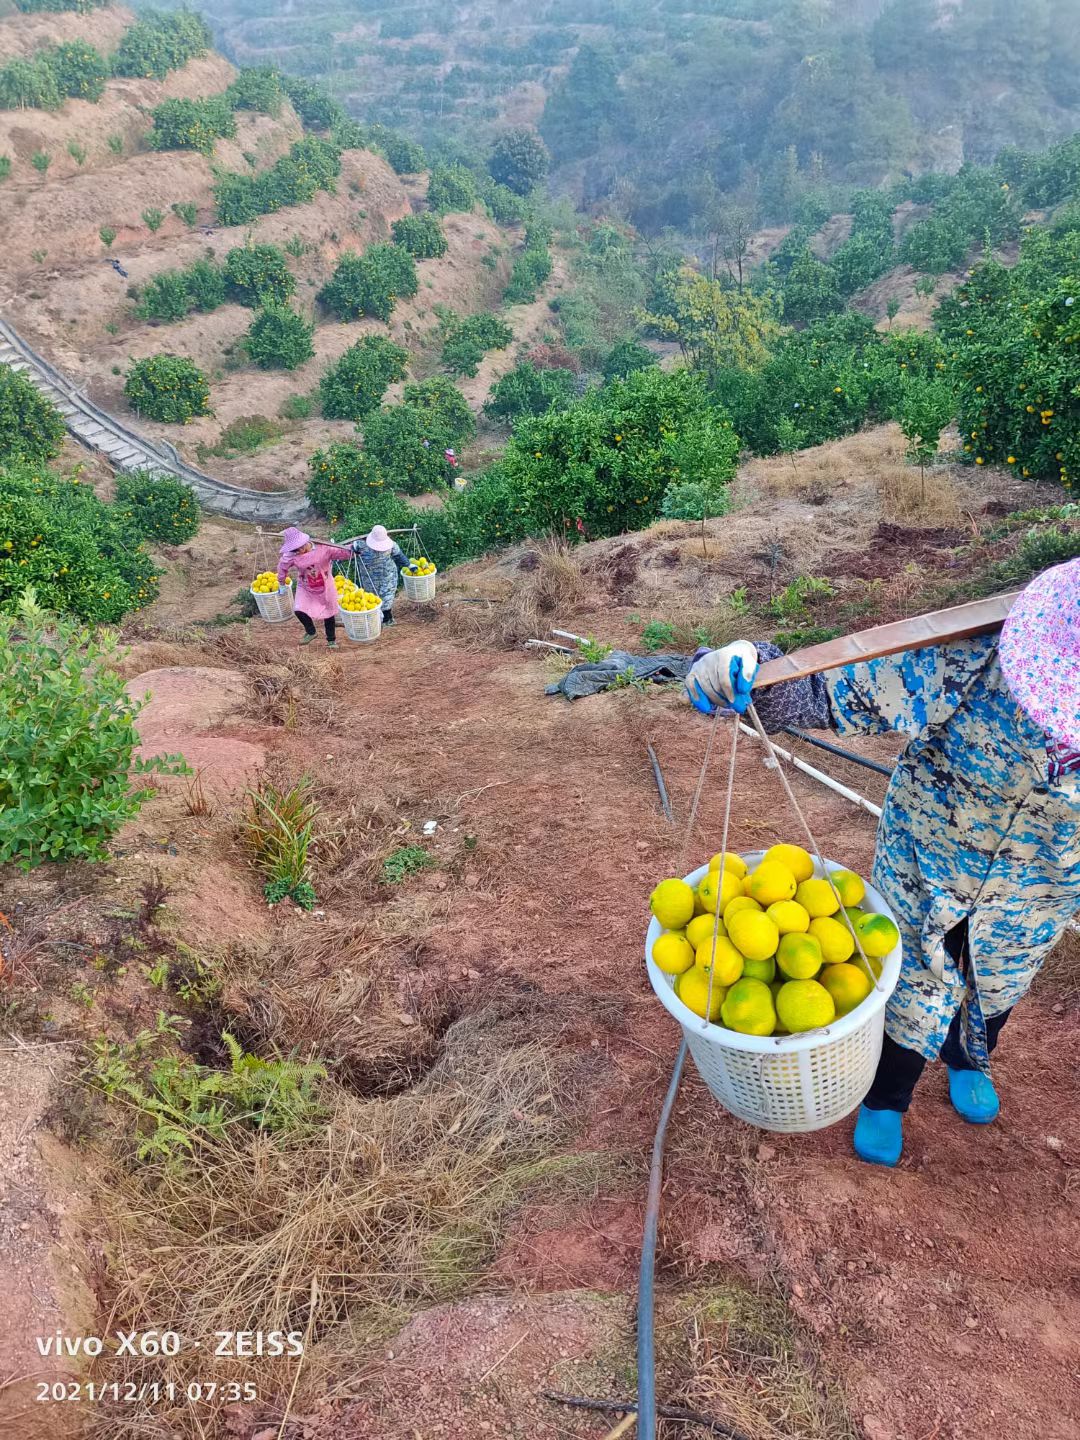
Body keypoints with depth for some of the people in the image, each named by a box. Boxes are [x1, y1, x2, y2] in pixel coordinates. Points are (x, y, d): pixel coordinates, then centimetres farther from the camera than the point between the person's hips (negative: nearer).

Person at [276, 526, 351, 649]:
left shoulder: (323, 548, -25)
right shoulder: (291, 556, -19)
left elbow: (342, 553, -21)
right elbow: (282, 567, -1)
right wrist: (282, 584, 10)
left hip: (325, 587, -1)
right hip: (305, 588, 1)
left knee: (329, 612, 11)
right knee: (299, 610, -14)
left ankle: (331, 639, 32)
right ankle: (310, 632, 16)